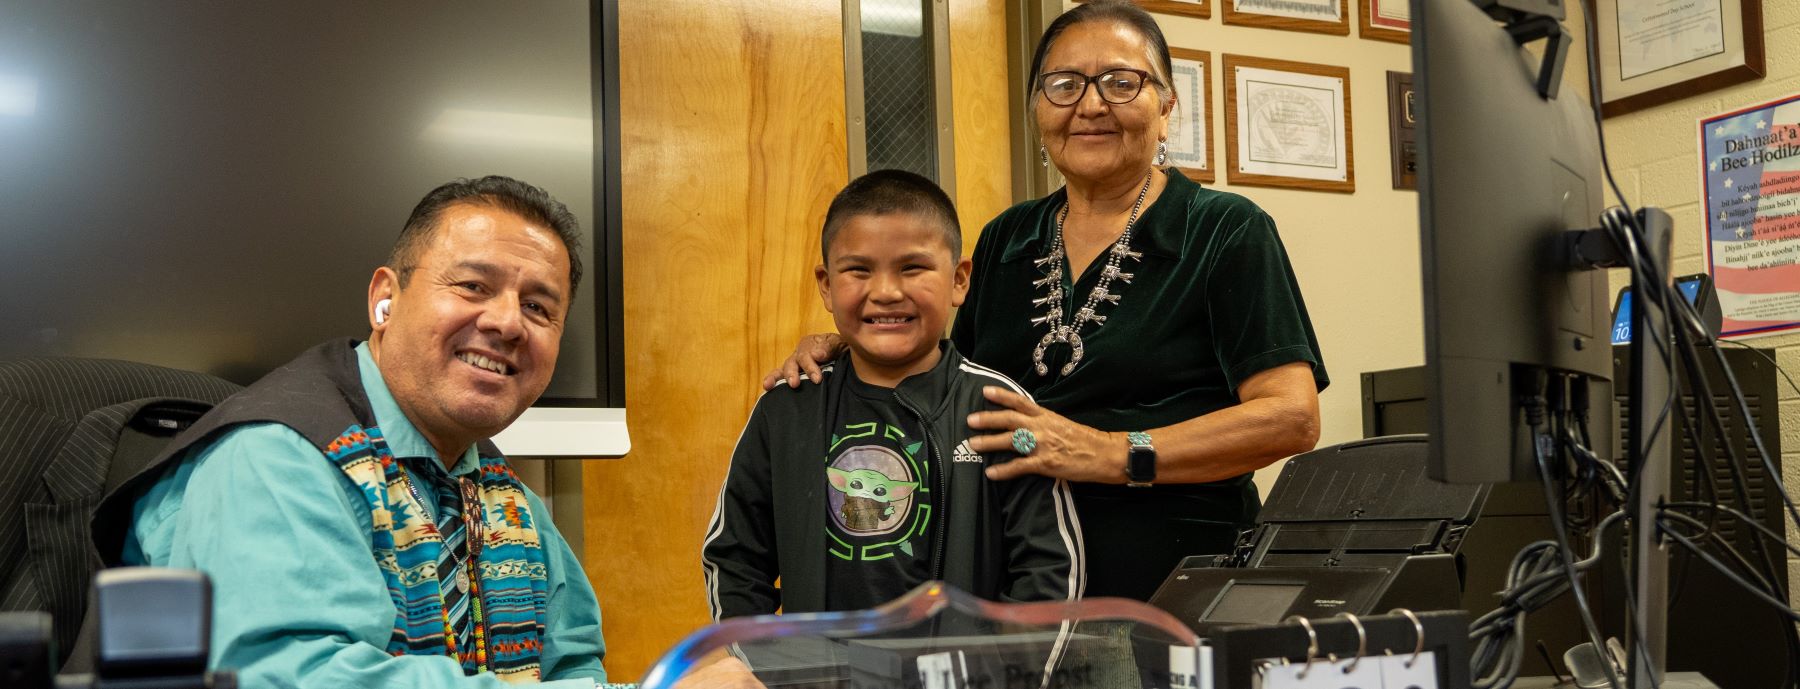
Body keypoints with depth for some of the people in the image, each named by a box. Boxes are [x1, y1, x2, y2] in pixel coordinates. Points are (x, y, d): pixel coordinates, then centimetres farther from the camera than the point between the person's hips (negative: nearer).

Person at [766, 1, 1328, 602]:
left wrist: (1114, 455, -21)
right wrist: (841, 350, 5)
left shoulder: (1226, 232, -3)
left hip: (1173, 582, -4)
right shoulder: (1006, 240, 13)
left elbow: (1292, 417, -13)